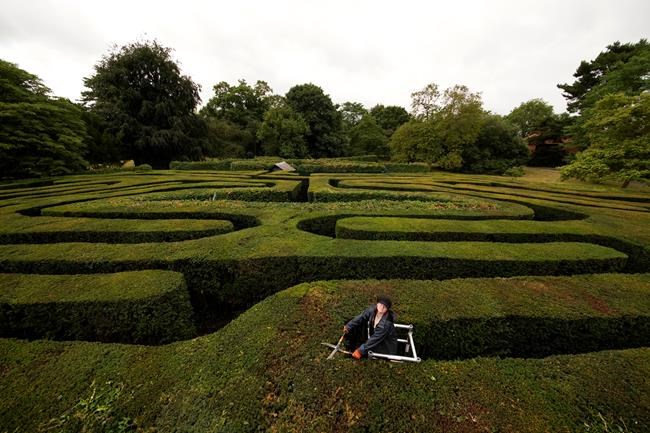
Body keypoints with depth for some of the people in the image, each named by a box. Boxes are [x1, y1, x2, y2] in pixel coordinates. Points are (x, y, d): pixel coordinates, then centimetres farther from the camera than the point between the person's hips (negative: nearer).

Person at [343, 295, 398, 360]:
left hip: (386, 347, -6)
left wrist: (360, 350, -28)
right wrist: (348, 326, -26)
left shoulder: (386, 323, -36)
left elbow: (375, 339, -32)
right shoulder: (373, 309, -21)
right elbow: (360, 318, -15)